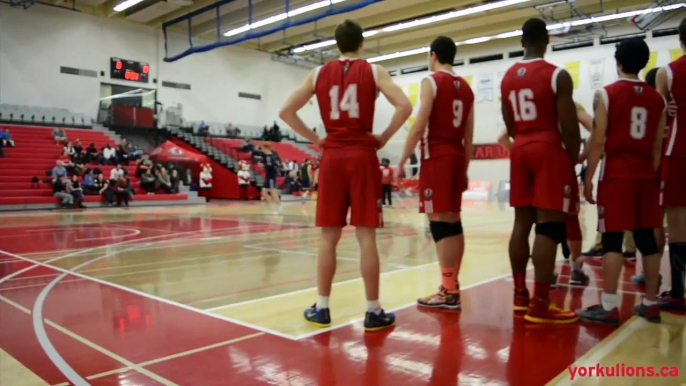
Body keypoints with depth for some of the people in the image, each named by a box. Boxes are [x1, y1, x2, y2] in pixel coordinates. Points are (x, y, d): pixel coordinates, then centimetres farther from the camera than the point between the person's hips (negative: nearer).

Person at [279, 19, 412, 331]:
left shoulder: (319, 73, 10)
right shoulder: (373, 71, 5)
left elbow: (286, 111, 7)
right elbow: (404, 106, -9)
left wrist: (314, 139, 10)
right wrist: (384, 138, 1)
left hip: (332, 157, 2)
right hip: (362, 156, -2)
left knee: (328, 237, 7)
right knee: (366, 236, -1)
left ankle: (321, 309, 13)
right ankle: (373, 312, 5)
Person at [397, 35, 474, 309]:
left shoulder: (431, 81, -4)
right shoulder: (466, 87, 17)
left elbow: (419, 126, -14)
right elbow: (469, 136, 16)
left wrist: (402, 162, -9)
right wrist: (465, 169, 21)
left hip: (436, 156, -8)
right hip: (457, 156, 8)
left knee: (439, 220, -8)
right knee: (453, 220, 12)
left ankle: (449, 292, -9)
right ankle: (452, 285, 19)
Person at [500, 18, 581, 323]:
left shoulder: (507, 78, 11)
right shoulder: (558, 75, -8)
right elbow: (570, 128, -11)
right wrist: (574, 161, -1)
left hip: (520, 150, 7)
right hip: (550, 150, -6)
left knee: (522, 223, 10)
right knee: (549, 226, -6)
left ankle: (520, 295, 17)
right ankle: (540, 305, -6)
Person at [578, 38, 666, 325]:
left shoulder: (607, 94, -5)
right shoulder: (658, 99, 10)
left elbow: (598, 141, -10)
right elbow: (657, 146, 11)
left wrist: (588, 178, -5)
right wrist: (651, 175, 19)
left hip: (616, 175, -5)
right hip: (645, 176, 5)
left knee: (612, 238, -6)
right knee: (647, 238, 9)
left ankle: (609, 307, -7)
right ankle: (650, 304, 17)